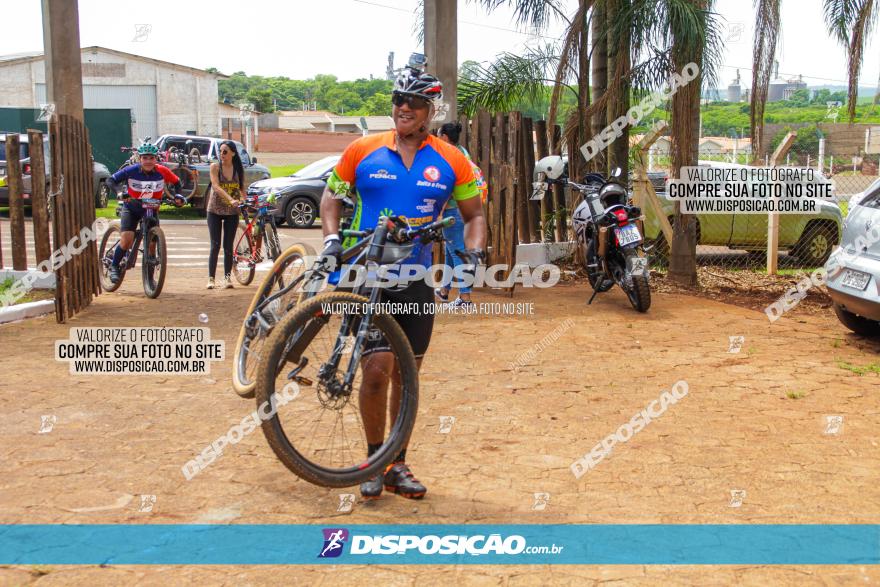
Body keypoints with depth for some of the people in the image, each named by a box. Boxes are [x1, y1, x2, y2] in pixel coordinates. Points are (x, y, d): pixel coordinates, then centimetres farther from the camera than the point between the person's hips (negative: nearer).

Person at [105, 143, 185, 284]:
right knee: (127, 240, -18)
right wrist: (120, 192, -37)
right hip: (131, 208, -2)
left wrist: (178, 195, -18)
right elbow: (110, 180, -18)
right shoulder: (130, 171, -19)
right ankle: (114, 266, 8)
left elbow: (176, 182, 1)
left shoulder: (162, 171, -15)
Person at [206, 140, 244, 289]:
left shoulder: (239, 169, 1)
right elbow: (216, 187, -20)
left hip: (232, 212, 2)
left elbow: (241, 188, 7)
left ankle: (227, 277, 10)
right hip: (215, 211, -2)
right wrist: (231, 200, -34)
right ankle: (211, 278, 1)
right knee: (215, 245, -4)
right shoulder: (215, 167, -8)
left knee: (228, 246, 2)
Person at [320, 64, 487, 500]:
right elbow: (332, 195, 9)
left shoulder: (451, 161, 1)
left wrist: (474, 251, -8)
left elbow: (474, 214, 9)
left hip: (417, 280, 3)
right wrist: (332, 238, -7)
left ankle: (398, 465, 23)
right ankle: (374, 461, 7)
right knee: (377, 368, -13)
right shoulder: (363, 151, -1)